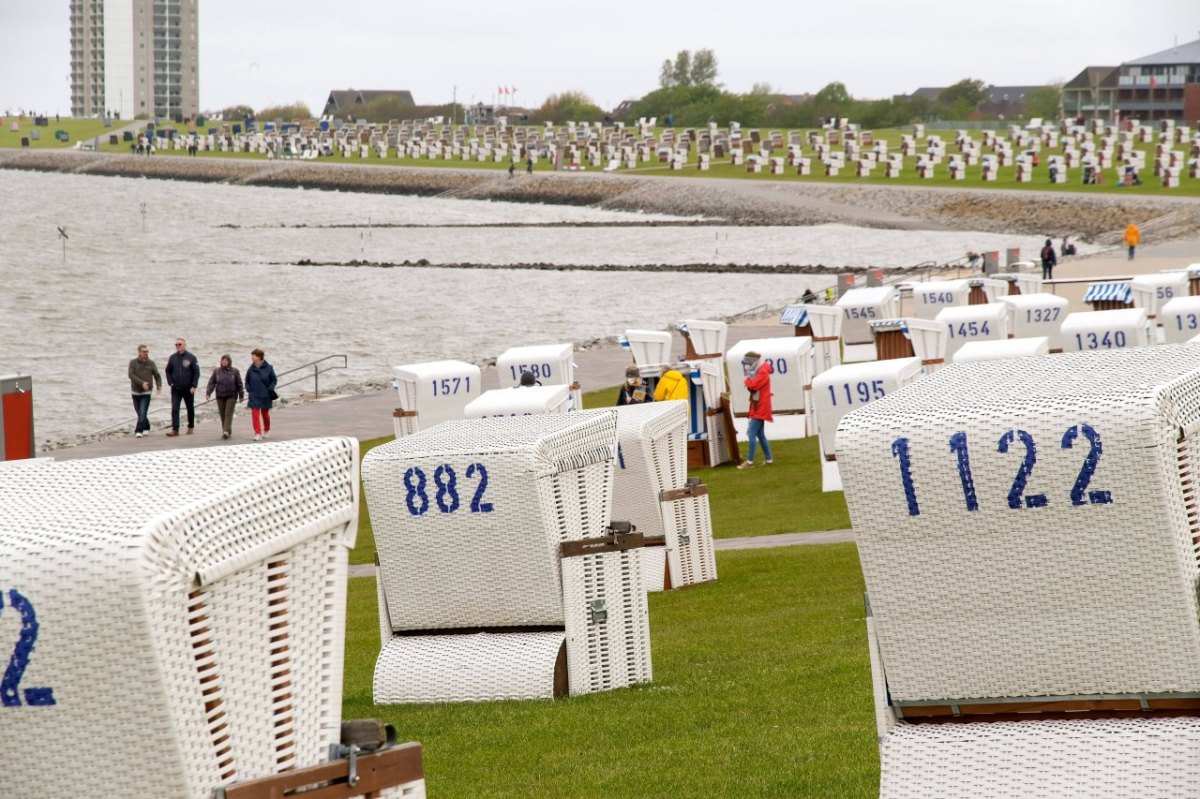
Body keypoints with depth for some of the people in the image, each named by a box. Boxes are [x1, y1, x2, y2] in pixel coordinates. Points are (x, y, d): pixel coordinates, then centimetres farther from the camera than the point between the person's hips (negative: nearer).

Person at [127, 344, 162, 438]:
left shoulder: (151, 364, 0)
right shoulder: (133, 363, -3)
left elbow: (157, 376, 3)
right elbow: (131, 375, -15)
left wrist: (159, 386, -16)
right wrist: (142, 383, -27)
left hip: (146, 393, -2)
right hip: (135, 392, 2)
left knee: (142, 413, -14)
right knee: (139, 412, 11)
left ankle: (139, 431, -16)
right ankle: (146, 427, 31)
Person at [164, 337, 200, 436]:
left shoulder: (191, 358, -5)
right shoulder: (172, 357, 3)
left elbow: (196, 372, -5)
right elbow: (168, 371, 13)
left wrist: (194, 386, -11)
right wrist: (170, 382, -2)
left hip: (188, 389, -1)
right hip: (176, 389, 1)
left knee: (190, 408, 12)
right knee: (174, 409, -10)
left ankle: (191, 427, 27)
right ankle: (175, 429, -13)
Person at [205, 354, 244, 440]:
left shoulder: (235, 372, 1)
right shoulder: (216, 371, 5)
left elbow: (239, 384, 5)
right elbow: (211, 383, 3)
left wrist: (241, 395, 4)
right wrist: (208, 393, -8)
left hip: (231, 396, -3)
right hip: (220, 396, 3)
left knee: (228, 414, -13)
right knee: (222, 415, 5)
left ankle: (226, 431, -21)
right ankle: (227, 432, 14)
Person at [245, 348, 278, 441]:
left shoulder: (268, 368, -7)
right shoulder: (251, 369, -1)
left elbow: (274, 380, 2)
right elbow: (247, 381, 12)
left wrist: (270, 389, -9)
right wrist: (248, 390, 0)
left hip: (265, 395, -1)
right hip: (254, 396, 1)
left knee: (265, 413, 13)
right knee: (255, 414, -10)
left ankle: (267, 431, 35)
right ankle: (258, 433, -9)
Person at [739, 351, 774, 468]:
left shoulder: (763, 372, -15)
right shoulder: (758, 372, 16)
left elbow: (753, 385, -25)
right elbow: (752, 386, 16)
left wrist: (747, 380, -8)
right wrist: (749, 381, -3)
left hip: (760, 409, -11)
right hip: (758, 409, 11)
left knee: (751, 432, -14)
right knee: (760, 434, 13)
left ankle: (750, 461, -15)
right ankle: (768, 459, 16)